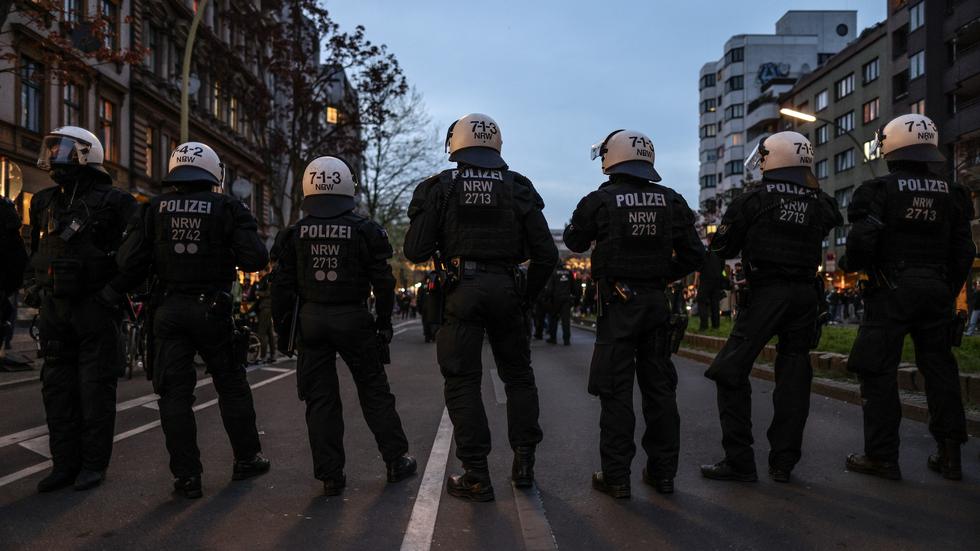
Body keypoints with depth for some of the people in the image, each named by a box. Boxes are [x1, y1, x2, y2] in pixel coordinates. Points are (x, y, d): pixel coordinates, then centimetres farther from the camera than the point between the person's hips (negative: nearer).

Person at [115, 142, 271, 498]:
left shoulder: (154, 208, 1)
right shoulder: (227, 208, -6)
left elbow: (129, 263, -4)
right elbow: (255, 260, -13)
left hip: (169, 310, 2)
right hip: (212, 309, -1)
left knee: (175, 392, 7)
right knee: (231, 386, 14)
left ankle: (186, 476, 10)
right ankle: (247, 459, 24)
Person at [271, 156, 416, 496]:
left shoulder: (295, 234, 1)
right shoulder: (364, 230, -5)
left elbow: (282, 286, 2)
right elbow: (383, 282, -3)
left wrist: (282, 328, 11)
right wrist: (384, 321, 8)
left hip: (311, 320, 1)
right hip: (353, 320, -1)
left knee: (320, 398, 8)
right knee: (375, 391, 12)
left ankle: (331, 476, 11)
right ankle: (396, 461, 20)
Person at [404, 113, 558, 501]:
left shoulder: (439, 188, -1)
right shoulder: (518, 188, 4)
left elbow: (415, 252, -5)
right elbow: (546, 254, 1)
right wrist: (528, 295, 14)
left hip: (462, 291, -2)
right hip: (506, 289, 2)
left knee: (463, 382, 6)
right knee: (518, 375, 18)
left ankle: (476, 476, 6)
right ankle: (524, 462, 20)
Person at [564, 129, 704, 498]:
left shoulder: (600, 201, -8)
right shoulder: (671, 201, 2)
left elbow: (574, 242, 9)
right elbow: (694, 256, 4)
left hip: (618, 303, -4)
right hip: (656, 302, 4)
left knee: (616, 390, 2)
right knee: (659, 386, 13)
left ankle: (616, 476, 6)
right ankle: (663, 471, 21)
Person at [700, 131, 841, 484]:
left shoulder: (754, 199, -5)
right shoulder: (820, 203, 7)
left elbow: (723, 249, 0)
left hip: (766, 293, -5)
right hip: (806, 294, 5)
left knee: (731, 371, 1)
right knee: (793, 376, 10)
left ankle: (739, 460, -2)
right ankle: (783, 461, 15)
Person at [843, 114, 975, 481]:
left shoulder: (881, 189, -9)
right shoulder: (952, 193, 8)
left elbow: (862, 241, -17)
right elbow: (963, 251, 9)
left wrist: (855, 269, 2)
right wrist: (949, 292, 18)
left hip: (891, 290, -5)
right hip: (937, 290, 6)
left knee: (880, 370, 0)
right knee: (939, 367, 13)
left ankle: (882, 455, 2)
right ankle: (949, 453, 18)